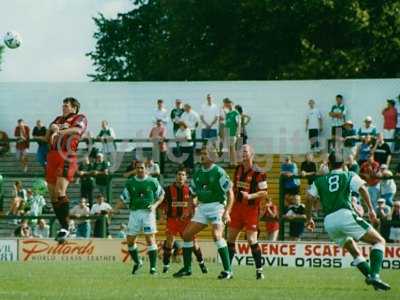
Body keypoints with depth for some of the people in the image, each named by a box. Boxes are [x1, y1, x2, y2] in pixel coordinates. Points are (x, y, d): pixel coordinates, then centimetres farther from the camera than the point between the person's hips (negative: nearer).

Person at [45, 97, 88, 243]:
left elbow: (77, 130, -15)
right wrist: (52, 129, 0)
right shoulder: (58, 119, 27)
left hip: (67, 157, -7)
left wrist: (59, 131, -27)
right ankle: (63, 227, 14)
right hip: (52, 157, 7)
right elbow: (47, 138, 21)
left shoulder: (80, 118, 7)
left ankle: (65, 228, -20)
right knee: (52, 194, 6)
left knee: (60, 191, -21)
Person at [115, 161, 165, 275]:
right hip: (134, 213, 3)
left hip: (148, 212, -3)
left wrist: (155, 205, -5)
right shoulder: (130, 183, 6)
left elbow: (161, 195, 12)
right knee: (130, 240, 3)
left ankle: (153, 267, -9)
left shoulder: (152, 182, 1)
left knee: (150, 239, -11)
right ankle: (137, 262, 26)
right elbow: (124, 200, 7)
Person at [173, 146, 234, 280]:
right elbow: (193, 193, 20)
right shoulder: (197, 173, 9)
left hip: (217, 206, -7)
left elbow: (230, 193, -12)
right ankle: (187, 268, 15)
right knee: (187, 234, 2)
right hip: (202, 207, 7)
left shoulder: (219, 172, -10)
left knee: (217, 235, -26)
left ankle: (228, 270, -21)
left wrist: (227, 212, -21)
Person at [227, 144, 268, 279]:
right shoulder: (238, 169, 10)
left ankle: (259, 270, -4)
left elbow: (264, 193, -11)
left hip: (252, 208, -7)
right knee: (230, 237, 5)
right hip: (238, 207, 7)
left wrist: (250, 196, -25)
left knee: (252, 240, -12)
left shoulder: (258, 173, -11)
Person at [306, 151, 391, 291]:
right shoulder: (349, 176, 13)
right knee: (379, 241, 0)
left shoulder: (320, 181, 21)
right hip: (345, 215, -4)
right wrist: (371, 209, -2)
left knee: (355, 252, 19)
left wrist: (309, 219, 23)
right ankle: (374, 275, -20)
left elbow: (309, 199, 12)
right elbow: (362, 189, -4)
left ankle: (369, 275, -2)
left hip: (328, 222, 4)